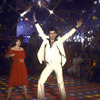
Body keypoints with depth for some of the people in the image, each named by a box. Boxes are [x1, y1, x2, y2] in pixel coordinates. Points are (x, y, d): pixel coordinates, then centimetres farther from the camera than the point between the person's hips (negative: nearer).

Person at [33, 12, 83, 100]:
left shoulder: (59, 41, 0)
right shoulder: (46, 40, 4)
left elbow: (68, 34, 0)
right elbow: (41, 32, 9)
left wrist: (76, 27, -2)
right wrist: (36, 22, 10)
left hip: (57, 65, -1)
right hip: (48, 65, 2)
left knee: (60, 83, 6)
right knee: (41, 82, -6)